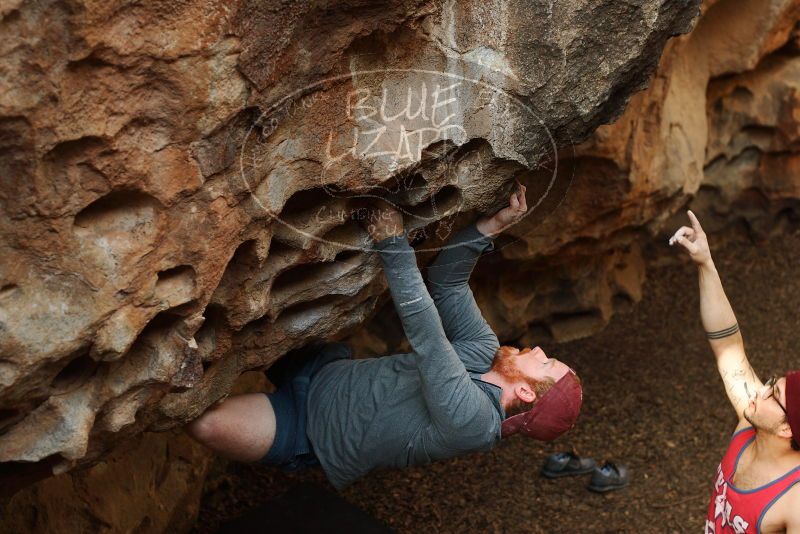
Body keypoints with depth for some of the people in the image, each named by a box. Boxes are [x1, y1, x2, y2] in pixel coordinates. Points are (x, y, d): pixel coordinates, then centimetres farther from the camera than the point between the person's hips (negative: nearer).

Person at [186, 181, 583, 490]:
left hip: (304, 430, -8)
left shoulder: (470, 421, -28)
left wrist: (394, 244, -35)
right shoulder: (484, 350, -3)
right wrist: (492, 226, -17)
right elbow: (446, 281, -3)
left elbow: (426, 338, -36)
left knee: (204, 421, -30)